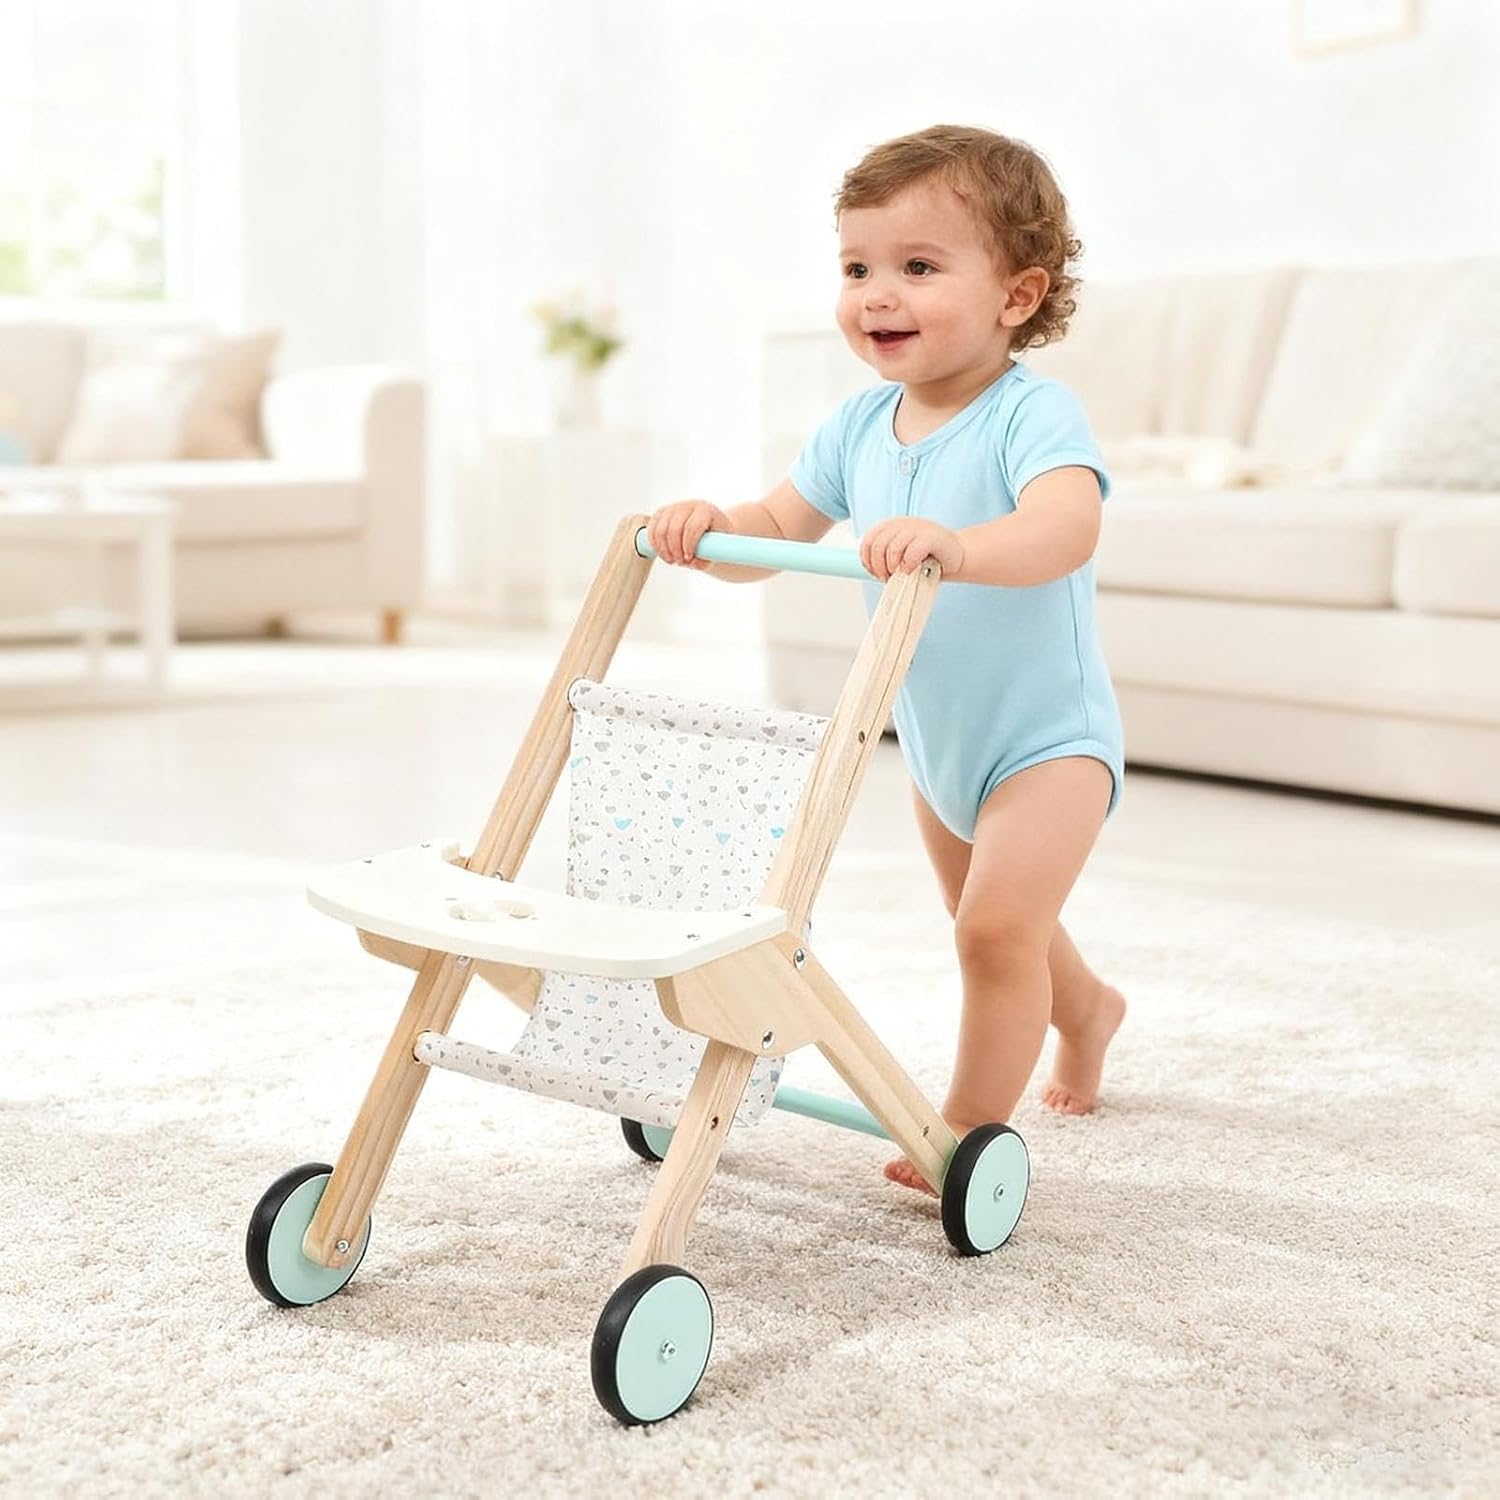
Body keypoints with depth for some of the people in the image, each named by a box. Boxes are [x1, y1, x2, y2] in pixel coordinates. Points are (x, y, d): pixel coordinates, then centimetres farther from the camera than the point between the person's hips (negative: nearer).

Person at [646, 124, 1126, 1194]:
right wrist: (708, 529, -22)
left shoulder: (1033, 414, -26)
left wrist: (956, 544, -62)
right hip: (936, 739, 8)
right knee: (987, 920, 25)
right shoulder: (862, 426, -5)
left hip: (1047, 737, -8)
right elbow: (777, 530, 0)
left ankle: (971, 1126, -1)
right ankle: (1087, 1008, 54)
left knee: (998, 925, -19)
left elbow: (1067, 528, -44)